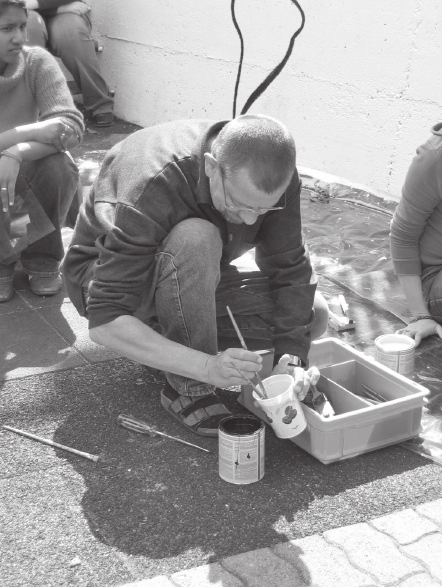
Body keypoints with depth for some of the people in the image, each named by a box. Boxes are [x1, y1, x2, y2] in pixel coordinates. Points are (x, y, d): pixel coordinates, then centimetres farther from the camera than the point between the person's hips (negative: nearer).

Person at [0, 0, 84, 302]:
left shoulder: (37, 62, -17)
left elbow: (72, 126, -30)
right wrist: (31, 132, -39)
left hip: (26, 176, 1)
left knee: (58, 166, -32)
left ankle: (43, 260, -5)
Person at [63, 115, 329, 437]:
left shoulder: (271, 176, -21)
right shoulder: (150, 189, -38)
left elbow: (291, 271, -14)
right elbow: (105, 321, -40)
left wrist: (292, 358, -29)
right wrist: (208, 367, -49)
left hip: (191, 282, 6)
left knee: (313, 313, -13)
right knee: (194, 240, -39)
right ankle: (188, 387, -22)